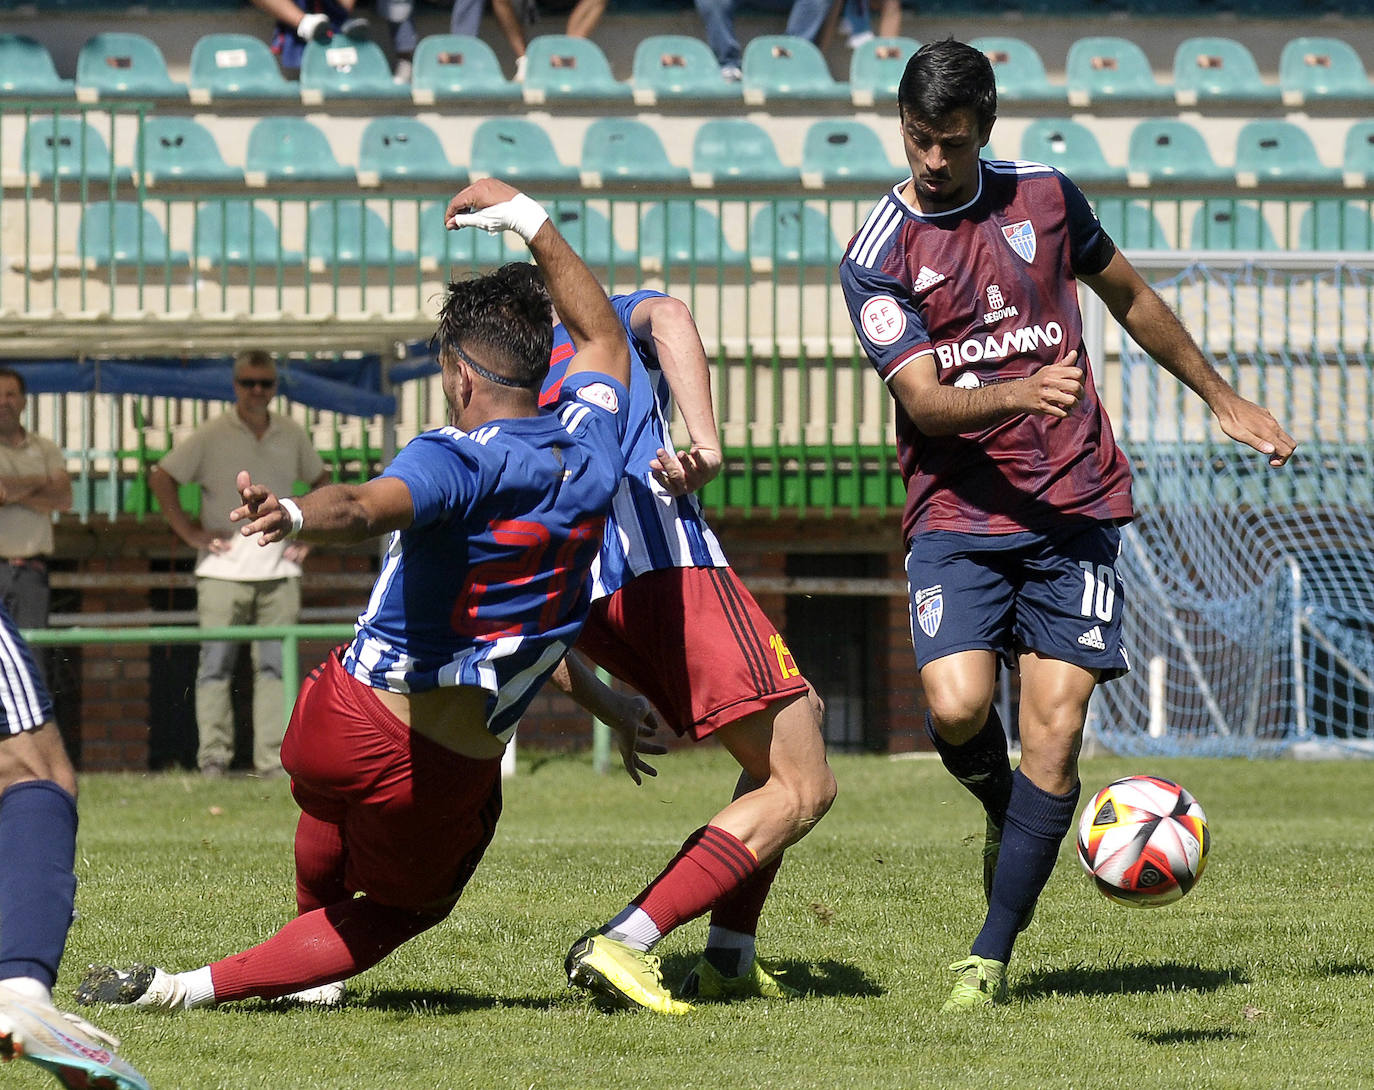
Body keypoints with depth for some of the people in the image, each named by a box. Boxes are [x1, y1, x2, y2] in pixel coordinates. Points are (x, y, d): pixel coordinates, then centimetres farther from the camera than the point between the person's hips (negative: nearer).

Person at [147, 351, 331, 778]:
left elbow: (321, 480, 26)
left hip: (279, 568, 3)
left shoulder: (292, 435, 11)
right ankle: (213, 756, -2)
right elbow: (161, 478, 1)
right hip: (224, 568, -3)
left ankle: (273, 759, 1)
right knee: (216, 664, -4)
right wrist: (190, 532, -4)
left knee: (275, 665, 1)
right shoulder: (211, 435, 0)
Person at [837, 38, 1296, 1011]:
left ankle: (992, 957, -2)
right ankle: (1002, 808, 15)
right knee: (957, 708, -22)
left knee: (1053, 728, -9)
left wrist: (1222, 399, 28)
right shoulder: (878, 256, -3)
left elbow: (1130, 297, 23)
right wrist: (1016, 396, -32)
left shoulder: (1044, 198, 7)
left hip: (1075, 503, 2)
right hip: (958, 516, -2)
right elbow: (922, 400, -13)